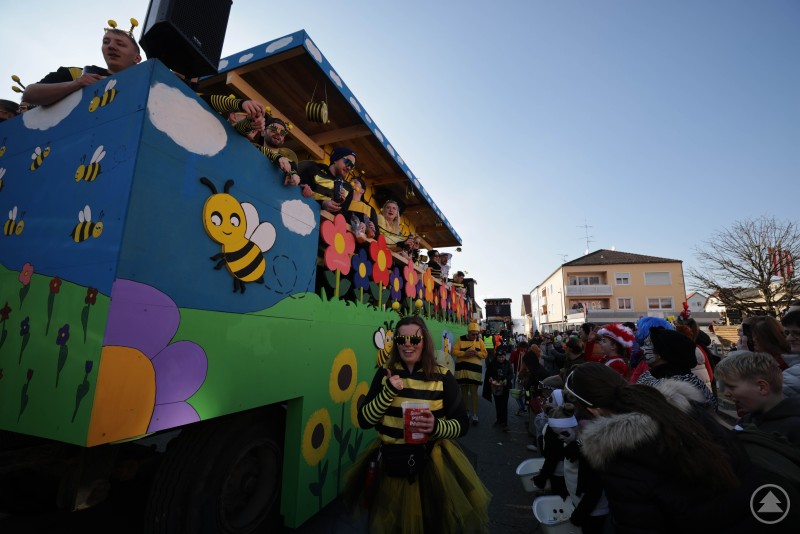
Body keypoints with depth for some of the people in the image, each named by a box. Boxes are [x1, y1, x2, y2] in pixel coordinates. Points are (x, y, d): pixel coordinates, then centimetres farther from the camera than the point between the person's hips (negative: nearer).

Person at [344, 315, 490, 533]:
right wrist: (389, 391, -21)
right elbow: (364, 420, -7)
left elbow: (461, 424, -6)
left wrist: (436, 427, -26)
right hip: (389, 464, 2)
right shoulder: (384, 374, -4)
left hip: (432, 463, -2)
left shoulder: (442, 377, -9)